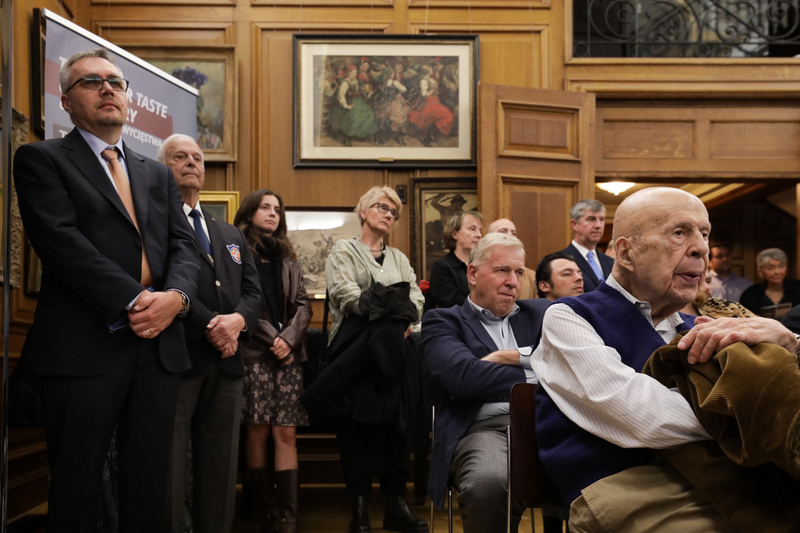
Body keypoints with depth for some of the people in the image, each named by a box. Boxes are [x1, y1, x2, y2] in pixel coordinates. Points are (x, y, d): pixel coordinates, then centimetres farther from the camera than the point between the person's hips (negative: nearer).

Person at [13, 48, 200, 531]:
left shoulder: (159, 175, 21)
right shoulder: (42, 160, 4)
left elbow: (184, 246, 11)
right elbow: (63, 242, -10)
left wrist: (176, 297, -11)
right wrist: (133, 302, -16)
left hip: (159, 344, 5)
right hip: (85, 345, -5)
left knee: (150, 487, 8)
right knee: (77, 489, 2)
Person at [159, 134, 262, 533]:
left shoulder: (231, 235, 24)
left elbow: (253, 291, 15)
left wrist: (239, 319, -7)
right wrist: (210, 325, -17)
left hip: (225, 364, 7)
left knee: (220, 474, 9)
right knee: (168, 472, -6)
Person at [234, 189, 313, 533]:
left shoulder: (288, 259, 20)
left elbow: (303, 305, 12)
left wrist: (289, 338, -6)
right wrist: (272, 340, -8)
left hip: (289, 355, 4)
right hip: (253, 354, -4)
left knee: (286, 433, -4)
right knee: (257, 431, -5)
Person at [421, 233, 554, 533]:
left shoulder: (540, 313, 25)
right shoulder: (443, 322, 13)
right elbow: (461, 376, -7)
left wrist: (508, 357, 1)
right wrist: (539, 377, -1)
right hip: (484, 426, -3)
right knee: (488, 483, -39)